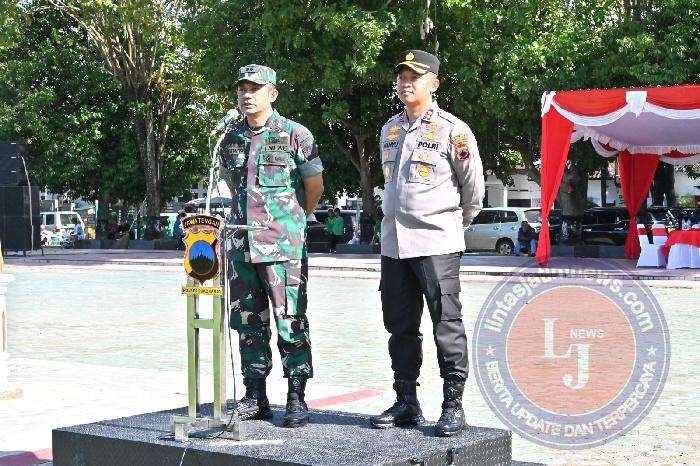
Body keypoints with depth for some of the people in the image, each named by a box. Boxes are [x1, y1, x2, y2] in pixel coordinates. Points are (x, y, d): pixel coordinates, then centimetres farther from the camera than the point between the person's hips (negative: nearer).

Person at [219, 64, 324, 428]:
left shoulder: (294, 135, -4)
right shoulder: (231, 139, 11)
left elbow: (315, 185, 4)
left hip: (284, 246, -5)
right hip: (241, 244, 5)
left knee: (290, 321, -3)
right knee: (248, 321, 9)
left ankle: (297, 398, 3)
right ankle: (255, 397, 18)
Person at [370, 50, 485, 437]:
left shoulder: (452, 129, -6)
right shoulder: (390, 129, 14)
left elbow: (474, 186, 2)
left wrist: (460, 220, 13)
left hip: (437, 244, -6)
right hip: (393, 242, 7)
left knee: (447, 325, -4)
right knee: (399, 325, 10)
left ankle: (453, 405, 2)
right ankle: (406, 403, 19)